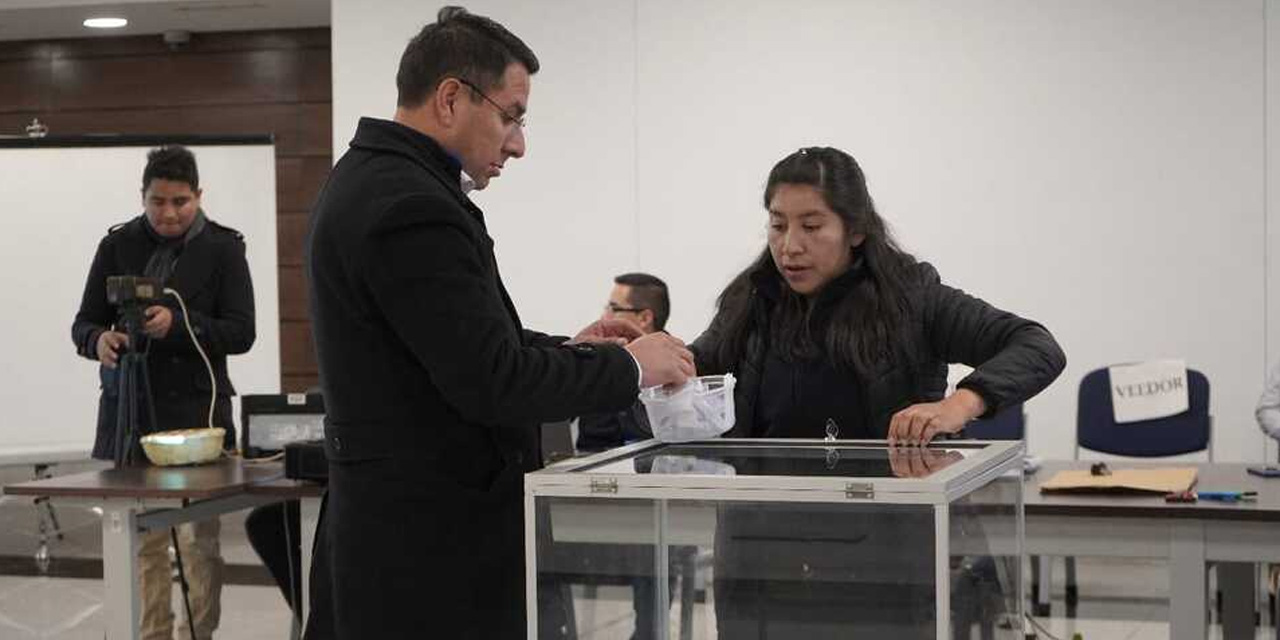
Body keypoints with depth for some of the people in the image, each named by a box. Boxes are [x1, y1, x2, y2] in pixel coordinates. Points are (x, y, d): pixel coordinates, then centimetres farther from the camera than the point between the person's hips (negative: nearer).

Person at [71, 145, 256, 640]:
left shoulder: (223, 247, 0)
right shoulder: (118, 245, 5)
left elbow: (241, 332, -6)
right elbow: (83, 323, 6)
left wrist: (177, 324, -22)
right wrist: (99, 340, -18)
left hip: (196, 408, -2)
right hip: (130, 408, 2)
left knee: (199, 541, -2)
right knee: (142, 541, 5)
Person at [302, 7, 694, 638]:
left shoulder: (367, 179, 12)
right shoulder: (411, 206, -20)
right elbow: (490, 382, -23)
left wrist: (563, 349, 10)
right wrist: (628, 365, -11)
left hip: (395, 521, 10)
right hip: (442, 537, -10)